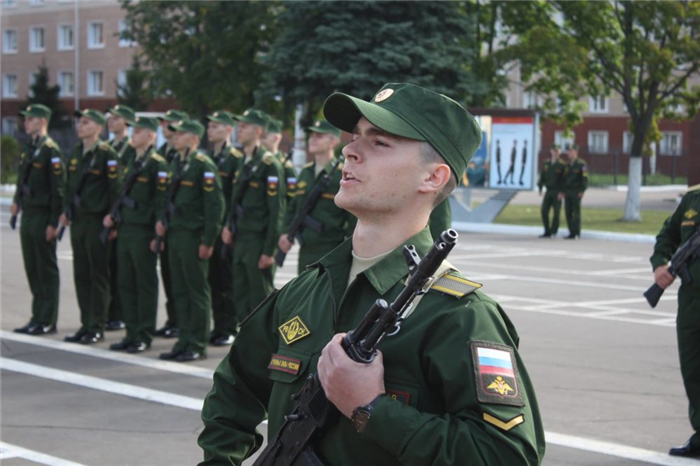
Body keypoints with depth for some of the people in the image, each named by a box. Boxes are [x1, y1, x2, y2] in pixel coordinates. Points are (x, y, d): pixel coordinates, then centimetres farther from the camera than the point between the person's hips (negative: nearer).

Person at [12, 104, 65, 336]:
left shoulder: (51, 150, -11)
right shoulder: (29, 149, 14)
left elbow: (58, 188, -15)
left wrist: (53, 222, -18)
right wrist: (17, 201, 8)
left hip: (42, 218, -8)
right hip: (28, 216, 8)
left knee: (47, 270, -1)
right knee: (32, 269, 11)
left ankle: (48, 321, 4)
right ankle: (38, 317, 19)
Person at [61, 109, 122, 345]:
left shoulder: (106, 154, -9)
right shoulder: (74, 154, 13)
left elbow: (115, 188, -12)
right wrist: (66, 211, 13)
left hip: (98, 221, -7)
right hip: (78, 220, 7)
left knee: (98, 275, -1)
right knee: (81, 274, 9)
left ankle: (97, 327, 5)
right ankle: (86, 324, 17)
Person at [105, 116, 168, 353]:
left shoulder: (157, 164, -11)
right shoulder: (131, 162, 15)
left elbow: (161, 201, -14)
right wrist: (113, 217, 9)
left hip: (143, 233, -8)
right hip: (125, 230, 8)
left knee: (146, 285, 0)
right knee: (125, 284, 11)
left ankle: (144, 336, 6)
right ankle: (132, 332, 18)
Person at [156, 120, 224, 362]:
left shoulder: (204, 165, -11)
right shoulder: (175, 164, 14)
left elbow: (215, 205, -14)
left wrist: (208, 241, -17)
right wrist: (161, 218, 7)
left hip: (193, 237, -8)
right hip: (174, 234, 8)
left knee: (198, 292, -1)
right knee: (180, 291, 11)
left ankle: (198, 345, 5)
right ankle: (184, 340, 18)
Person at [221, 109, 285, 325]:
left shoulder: (269, 165, -11)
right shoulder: (244, 164, 14)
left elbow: (276, 211, -14)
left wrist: (269, 250, -17)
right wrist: (229, 226, 6)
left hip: (259, 242, -8)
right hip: (241, 241, 8)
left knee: (261, 298, -2)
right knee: (241, 298, 12)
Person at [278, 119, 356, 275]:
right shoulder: (305, 173, 11)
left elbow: (354, 220, -10)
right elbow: (293, 208, 22)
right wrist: (286, 232, 6)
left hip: (331, 255, -7)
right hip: (306, 252, 7)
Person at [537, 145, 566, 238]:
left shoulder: (562, 165, -6)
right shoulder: (546, 163, 9)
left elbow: (564, 179, -10)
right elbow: (542, 177, 11)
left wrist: (562, 192, -17)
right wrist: (540, 188, 3)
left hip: (557, 192, -5)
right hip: (548, 191, 5)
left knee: (556, 212, -2)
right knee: (544, 211, 1)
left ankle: (553, 232, 5)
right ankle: (547, 232, 9)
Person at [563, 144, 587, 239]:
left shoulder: (581, 164, -6)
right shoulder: (568, 165, 15)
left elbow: (585, 178, -10)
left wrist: (582, 191, -16)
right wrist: (563, 191, 11)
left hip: (576, 192, -6)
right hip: (567, 192, 6)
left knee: (576, 212, -7)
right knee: (568, 212, 3)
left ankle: (576, 233, -4)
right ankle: (571, 233, 8)